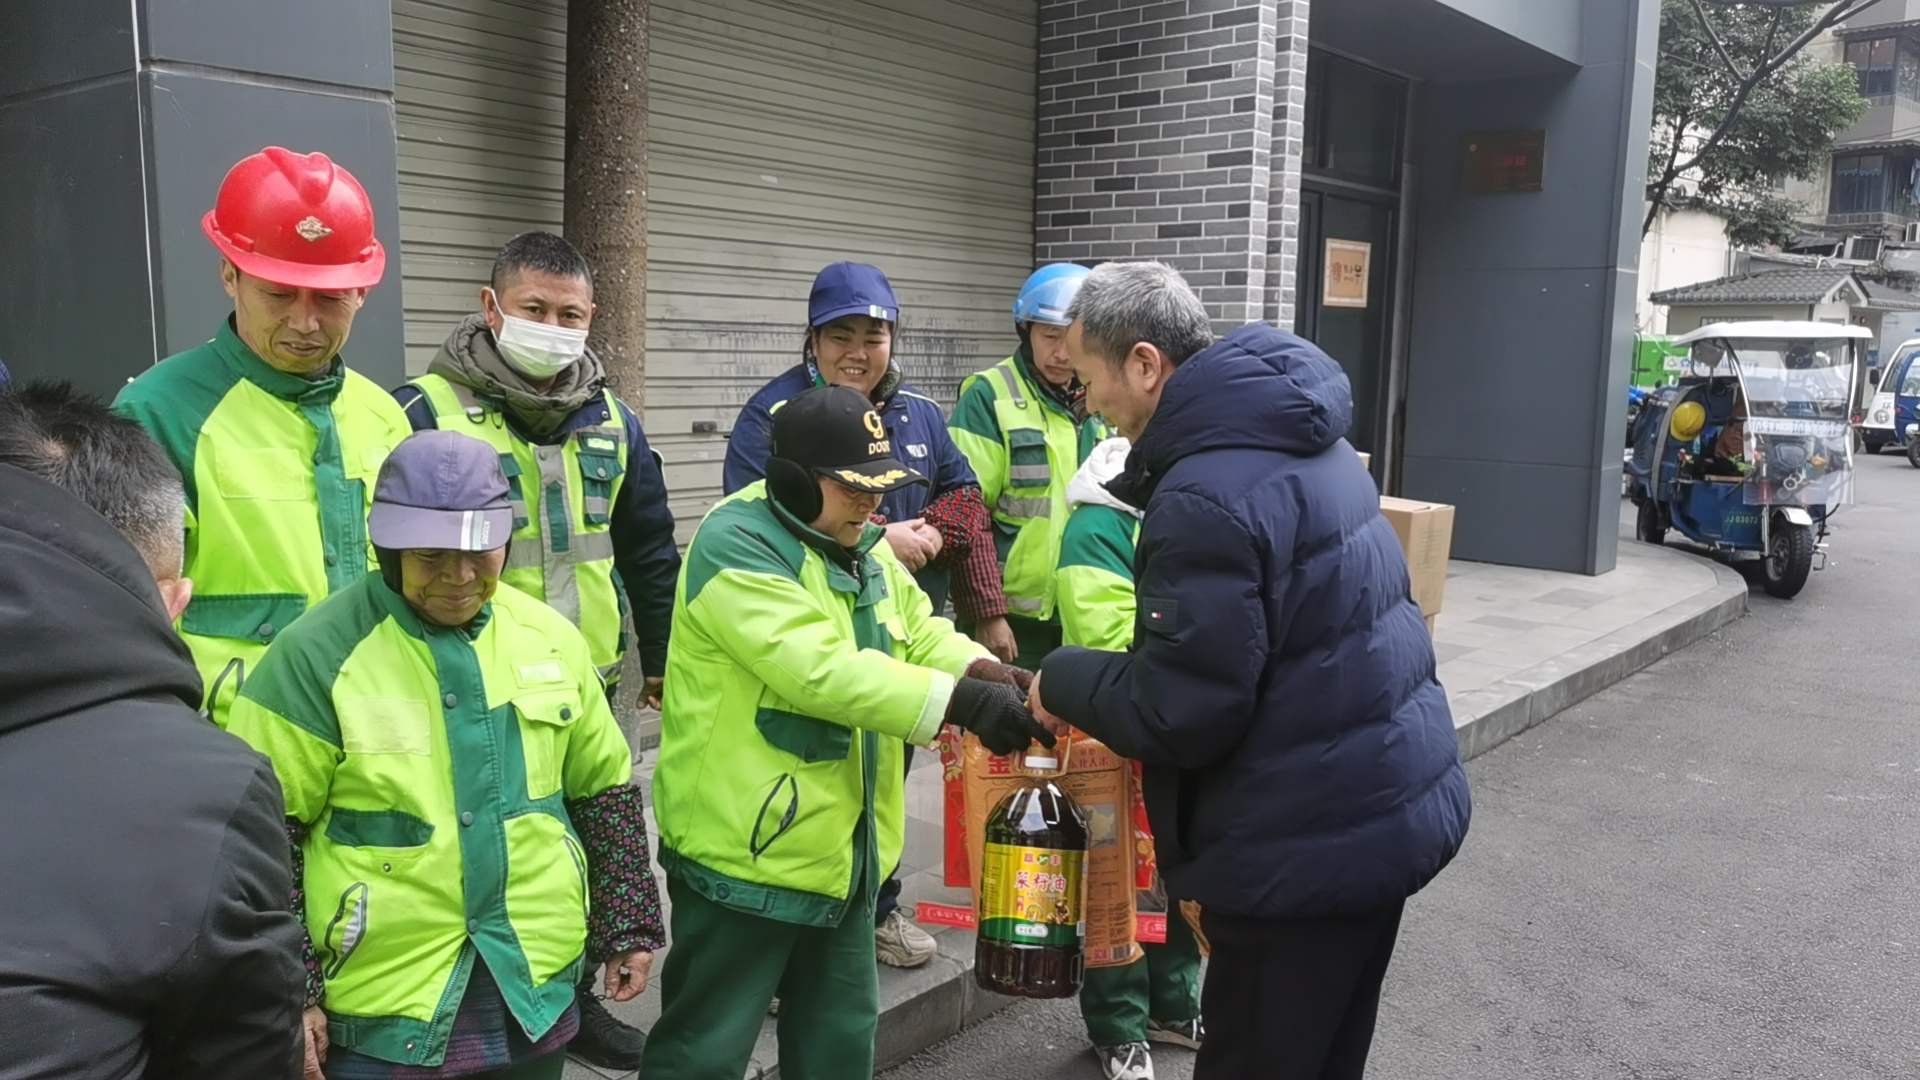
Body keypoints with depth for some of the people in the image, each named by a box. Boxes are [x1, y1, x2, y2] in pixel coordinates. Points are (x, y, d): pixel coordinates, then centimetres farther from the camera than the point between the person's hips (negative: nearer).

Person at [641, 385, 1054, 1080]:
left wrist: (980, 669, -13)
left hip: (841, 849, 9)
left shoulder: (861, 544, 9)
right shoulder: (736, 546, -21)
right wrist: (960, 701, -34)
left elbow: (920, 633, 9)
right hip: (744, 849, -8)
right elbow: (821, 670, -31)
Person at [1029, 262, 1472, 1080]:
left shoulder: (1205, 498, -25)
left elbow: (1177, 714, -23)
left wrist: (1061, 681, -7)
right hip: (1384, 806, 10)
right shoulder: (1298, 438, 8)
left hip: (1308, 843, -10)